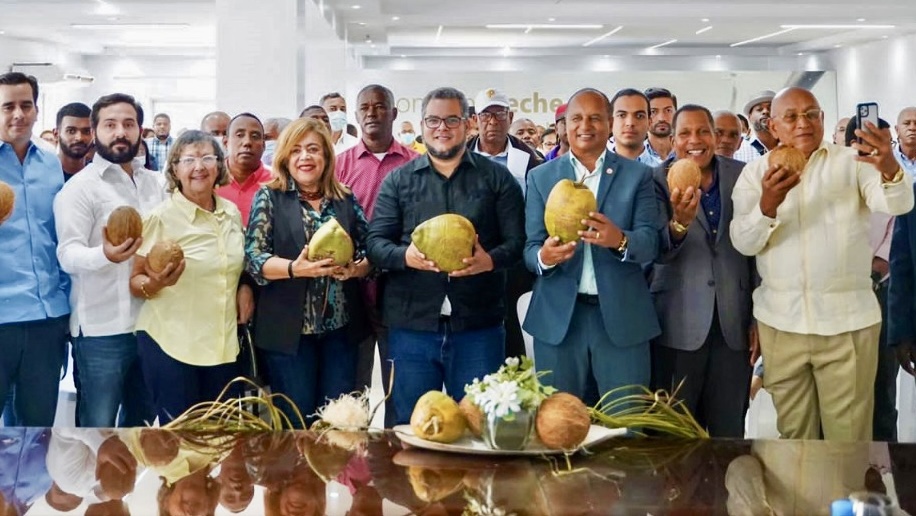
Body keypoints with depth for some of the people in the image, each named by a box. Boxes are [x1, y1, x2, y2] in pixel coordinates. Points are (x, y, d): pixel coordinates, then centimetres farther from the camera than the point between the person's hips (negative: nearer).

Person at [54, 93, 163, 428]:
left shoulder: (156, 183, 10)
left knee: (142, 422, 18)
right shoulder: (80, 187, -7)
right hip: (101, 329, -5)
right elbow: (68, 253, -19)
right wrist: (104, 254, -39)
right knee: (98, 430, 2)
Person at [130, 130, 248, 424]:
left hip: (224, 345, 5)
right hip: (170, 345, -5)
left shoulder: (232, 213, 6)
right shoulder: (160, 217, -9)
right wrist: (155, 283, -26)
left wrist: (245, 288, 2)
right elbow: (135, 282, -5)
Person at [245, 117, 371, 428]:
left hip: (341, 328, 3)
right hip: (288, 329, -3)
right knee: (296, 422, 3)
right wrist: (295, 268, -23)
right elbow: (253, 258, -7)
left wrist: (355, 269, -13)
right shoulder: (269, 197, 1)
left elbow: (369, 253, 10)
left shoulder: (346, 200, 9)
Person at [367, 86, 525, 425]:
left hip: (478, 325, -1)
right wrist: (405, 256, -17)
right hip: (411, 324, 1)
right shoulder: (398, 180, 11)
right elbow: (375, 242, 5)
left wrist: (490, 260, -19)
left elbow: (517, 241, 3)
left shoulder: (497, 178, 8)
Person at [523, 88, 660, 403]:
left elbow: (650, 242, -5)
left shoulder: (637, 175, 4)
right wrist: (544, 256, -22)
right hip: (557, 317, 1)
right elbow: (530, 248, 2)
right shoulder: (540, 177, 8)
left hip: (622, 317, -1)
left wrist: (620, 239, -27)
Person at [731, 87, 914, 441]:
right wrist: (768, 204, -25)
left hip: (848, 321, -1)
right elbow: (744, 243, -5)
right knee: (793, 429, 12)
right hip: (780, 322, 2)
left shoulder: (851, 161, 2)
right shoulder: (755, 173, 5)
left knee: (848, 431, 3)